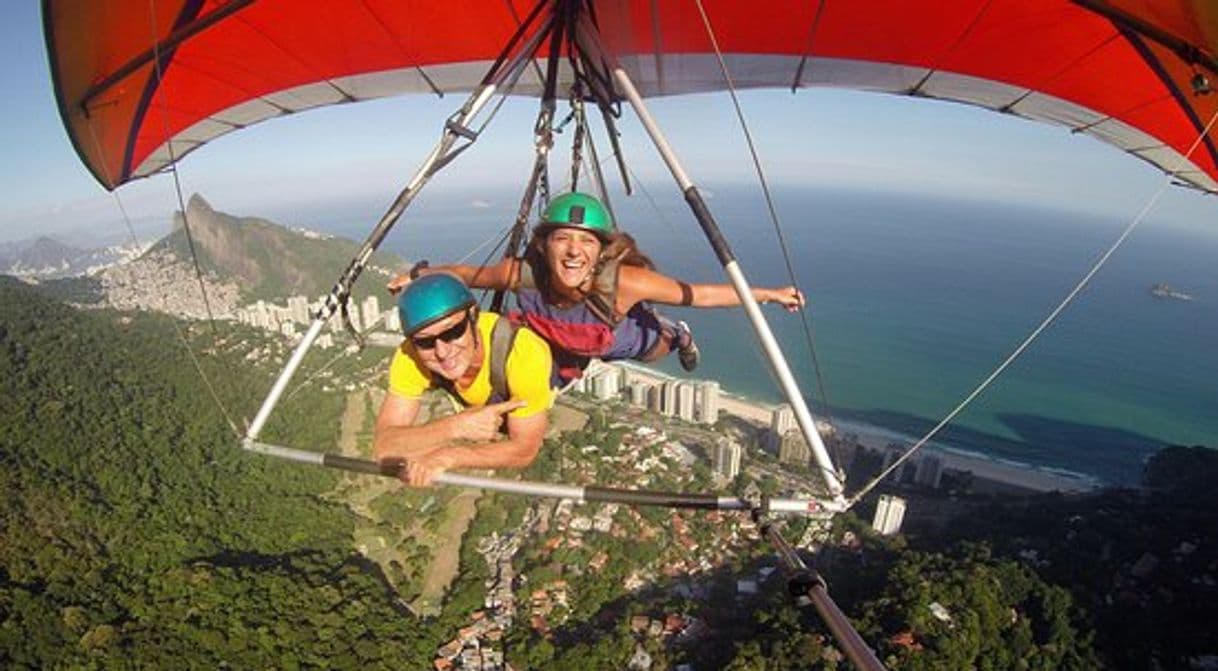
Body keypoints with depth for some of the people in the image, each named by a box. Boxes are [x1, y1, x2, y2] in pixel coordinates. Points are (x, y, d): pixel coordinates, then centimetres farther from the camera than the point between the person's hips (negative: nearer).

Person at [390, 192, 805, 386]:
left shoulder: (620, 281, -45)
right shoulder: (523, 274, -40)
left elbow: (699, 294, -35)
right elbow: (465, 274, -18)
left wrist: (769, 294, -31)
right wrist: (419, 276, -22)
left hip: (622, 338, -1)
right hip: (560, 347, 2)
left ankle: (675, 334, 65)